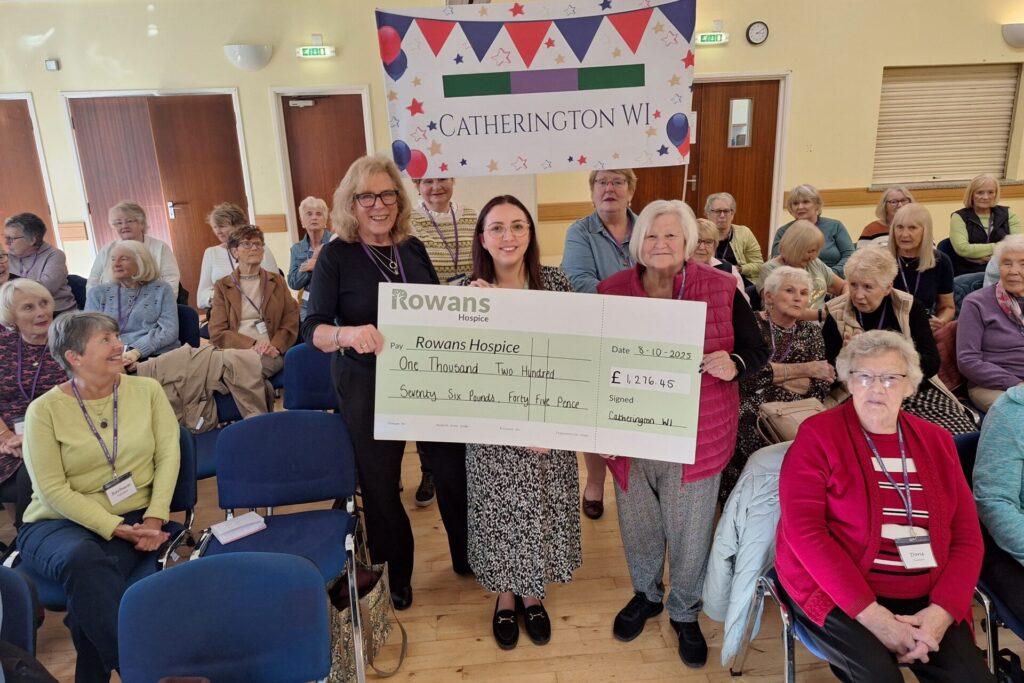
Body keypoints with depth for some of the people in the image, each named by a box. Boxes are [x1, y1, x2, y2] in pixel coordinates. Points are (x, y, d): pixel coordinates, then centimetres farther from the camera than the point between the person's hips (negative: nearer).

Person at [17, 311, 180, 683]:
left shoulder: (147, 389, 4)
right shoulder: (45, 409, -4)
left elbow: (168, 455, -1)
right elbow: (52, 489, -9)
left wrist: (154, 518, -16)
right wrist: (116, 528, -19)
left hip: (135, 519, 1)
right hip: (59, 523, -1)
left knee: (91, 581, -30)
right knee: (84, 560, -34)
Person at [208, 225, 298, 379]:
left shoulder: (277, 281, 18)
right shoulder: (222, 286, 14)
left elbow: (291, 322, 10)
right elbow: (217, 332, 4)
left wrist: (275, 346, -11)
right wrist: (252, 346, -12)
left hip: (269, 355, 0)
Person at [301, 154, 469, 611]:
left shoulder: (413, 248, 2)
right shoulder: (335, 256, -9)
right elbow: (312, 328, -14)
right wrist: (348, 334, -35)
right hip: (367, 385, -3)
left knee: (453, 467, 11)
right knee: (380, 483, 10)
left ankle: (467, 556, 36)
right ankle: (394, 576, 34)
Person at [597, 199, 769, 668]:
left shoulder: (721, 289, -6)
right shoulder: (612, 291, -3)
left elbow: (757, 350, 1)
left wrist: (734, 365, -22)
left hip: (696, 436, -1)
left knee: (689, 530, 14)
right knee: (638, 525, 19)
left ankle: (685, 612, 40)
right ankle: (645, 595, 47)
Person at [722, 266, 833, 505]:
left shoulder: (812, 332, 13)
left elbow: (820, 388, 1)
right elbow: (748, 372, -15)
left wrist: (771, 375, -10)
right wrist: (805, 369, -7)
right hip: (745, 423, -3)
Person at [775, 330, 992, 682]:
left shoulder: (936, 441, 10)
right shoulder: (818, 434, -5)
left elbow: (967, 535, 6)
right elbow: (804, 529, -13)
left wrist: (941, 612, -10)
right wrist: (871, 613, -18)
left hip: (925, 599, 5)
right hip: (836, 592, -4)